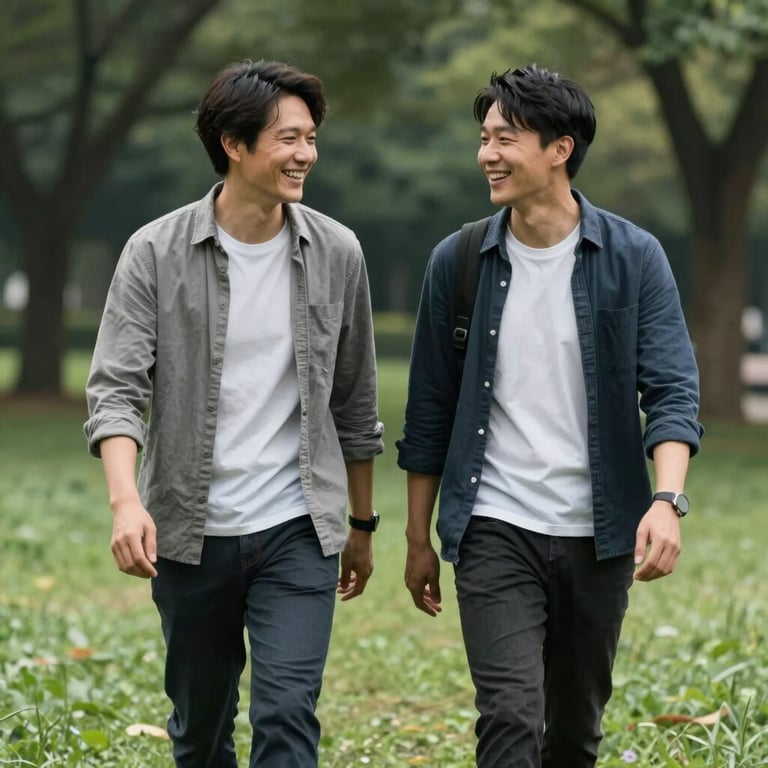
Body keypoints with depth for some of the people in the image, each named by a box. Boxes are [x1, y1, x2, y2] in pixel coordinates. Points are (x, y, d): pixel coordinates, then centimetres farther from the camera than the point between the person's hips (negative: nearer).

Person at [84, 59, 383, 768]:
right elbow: (116, 389, -12)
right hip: (189, 534, 0)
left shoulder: (335, 253, 2)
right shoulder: (157, 254, -5)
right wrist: (126, 500, -29)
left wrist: (363, 525, 17)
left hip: (297, 531, 0)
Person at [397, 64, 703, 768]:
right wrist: (419, 539, 10)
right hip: (495, 532, 0)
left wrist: (667, 501, -25)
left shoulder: (633, 259, -2)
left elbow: (672, 391, -8)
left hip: (598, 536, 1)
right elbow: (430, 413, 9)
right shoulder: (459, 262, 2)